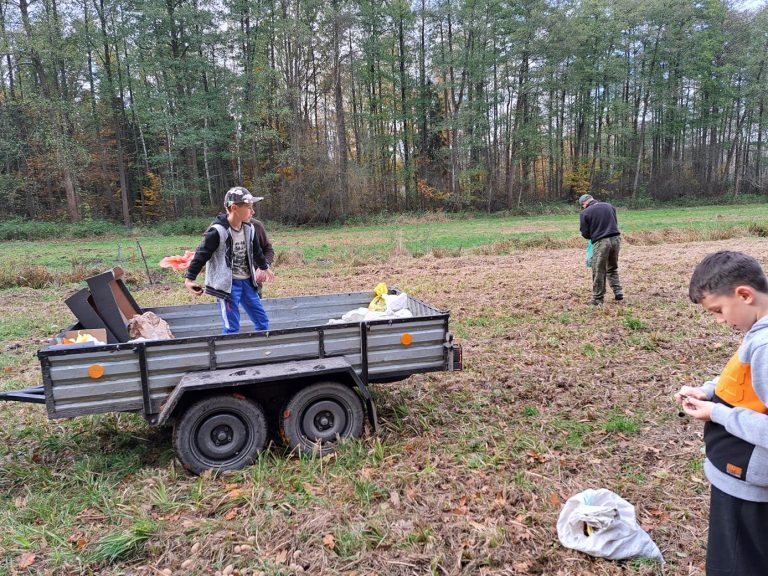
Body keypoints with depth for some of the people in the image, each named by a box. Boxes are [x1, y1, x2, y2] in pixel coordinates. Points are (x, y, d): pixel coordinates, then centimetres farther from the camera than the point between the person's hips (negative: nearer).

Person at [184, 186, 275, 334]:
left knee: (262, 321, 11)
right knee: (232, 327, -5)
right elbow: (202, 254, -13)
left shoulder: (249, 228, 3)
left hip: (246, 281, 7)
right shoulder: (218, 231, -18)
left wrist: (265, 268, 34)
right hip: (228, 284, -7)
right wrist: (189, 278, -13)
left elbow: (256, 251, 21)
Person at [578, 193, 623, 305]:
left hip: (601, 242, -5)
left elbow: (585, 233, -2)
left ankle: (597, 299, 8)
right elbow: (615, 223, 19)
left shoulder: (585, 212, -4)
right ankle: (618, 293, 17)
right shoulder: (609, 206, 11)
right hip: (616, 238, 5)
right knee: (613, 268, 21)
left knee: (599, 272, 4)